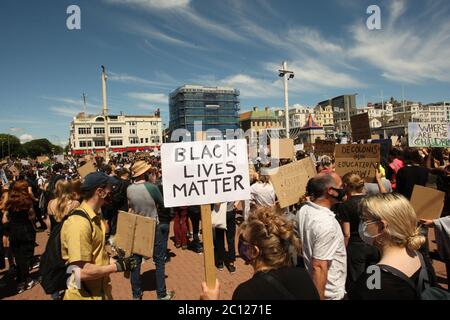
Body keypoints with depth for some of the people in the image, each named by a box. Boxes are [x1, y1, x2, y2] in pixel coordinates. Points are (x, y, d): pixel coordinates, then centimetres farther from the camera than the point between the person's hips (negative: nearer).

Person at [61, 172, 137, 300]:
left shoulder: (96, 217, 5)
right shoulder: (79, 223, -25)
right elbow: (83, 272, -28)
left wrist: (117, 260, 1)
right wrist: (117, 266, -18)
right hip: (85, 294, -8)